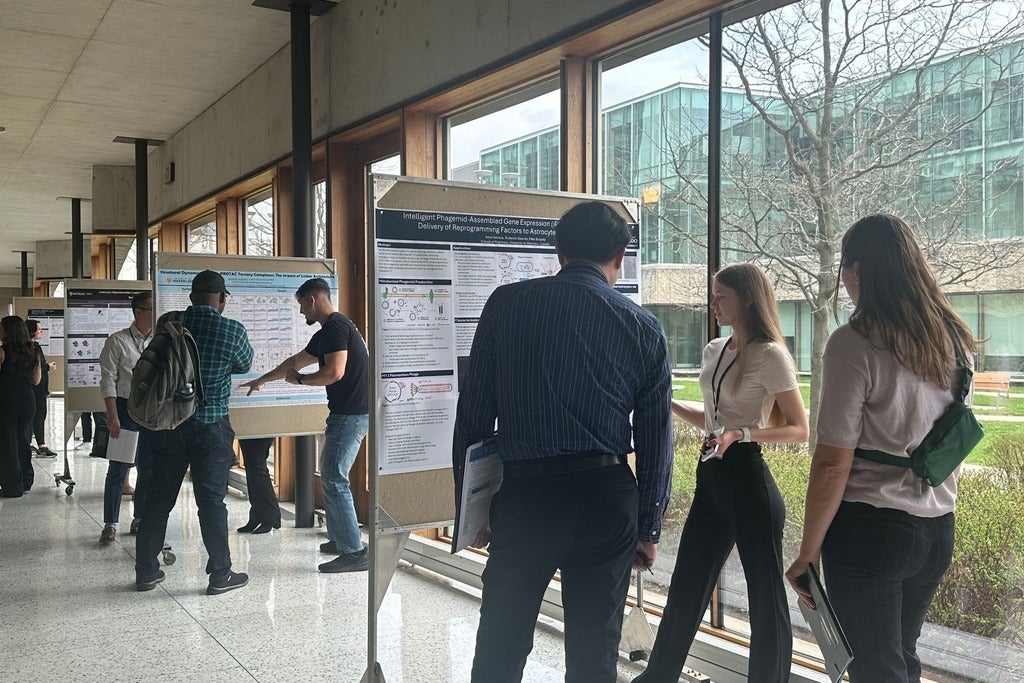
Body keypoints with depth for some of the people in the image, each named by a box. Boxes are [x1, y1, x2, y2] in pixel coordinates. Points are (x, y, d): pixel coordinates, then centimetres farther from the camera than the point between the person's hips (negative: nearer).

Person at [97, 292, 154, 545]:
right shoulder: (118, 341, -5)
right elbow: (108, 380, -7)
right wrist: (113, 417, -13)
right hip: (125, 408, -4)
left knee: (148, 468, 10)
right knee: (118, 469, 0)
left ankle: (139, 520, 23)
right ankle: (110, 525, 9)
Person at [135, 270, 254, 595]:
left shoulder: (167, 323, -1)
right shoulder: (232, 330, -10)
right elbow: (244, 365, 8)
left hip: (168, 423, 3)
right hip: (210, 426, -3)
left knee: (158, 497, 12)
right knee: (211, 500, 3)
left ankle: (146, 571, 22)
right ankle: (220, 574, 10)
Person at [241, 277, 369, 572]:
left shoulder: (336, 327, -13)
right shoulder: (326, 333, 19)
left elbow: (335, 372, -23)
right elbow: (295, 362, 32)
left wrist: (299, 380, -7)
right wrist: (261, 381, 42)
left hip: (350, 414, -10)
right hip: (346, 412, 10)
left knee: (334, 480, -9)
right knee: (330, 476, 17)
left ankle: (355, 552, -8)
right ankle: (339, 539, 24)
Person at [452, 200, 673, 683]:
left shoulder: (506, 304, 0)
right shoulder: (643, 328, 3)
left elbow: (472, 413, 0)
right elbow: (656, 438, 4)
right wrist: (650, 528, 13)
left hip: (524, 493, -1)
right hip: (607, 497, 1)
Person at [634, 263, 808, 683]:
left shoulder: (770, 355, -11)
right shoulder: (713, 352, 11)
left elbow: (800, 431, -12)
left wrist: (741, 434, -25)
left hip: (748, 479, -8)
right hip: (710, 477, 8)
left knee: (765, 594, 5)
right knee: (687, 585, 16)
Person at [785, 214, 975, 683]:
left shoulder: (855, 344, -16)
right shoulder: (953, 339, 6)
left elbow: (833, 465, -17)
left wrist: (808, 553, -9)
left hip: (869, 529, -7)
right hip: (938, 529, 7)